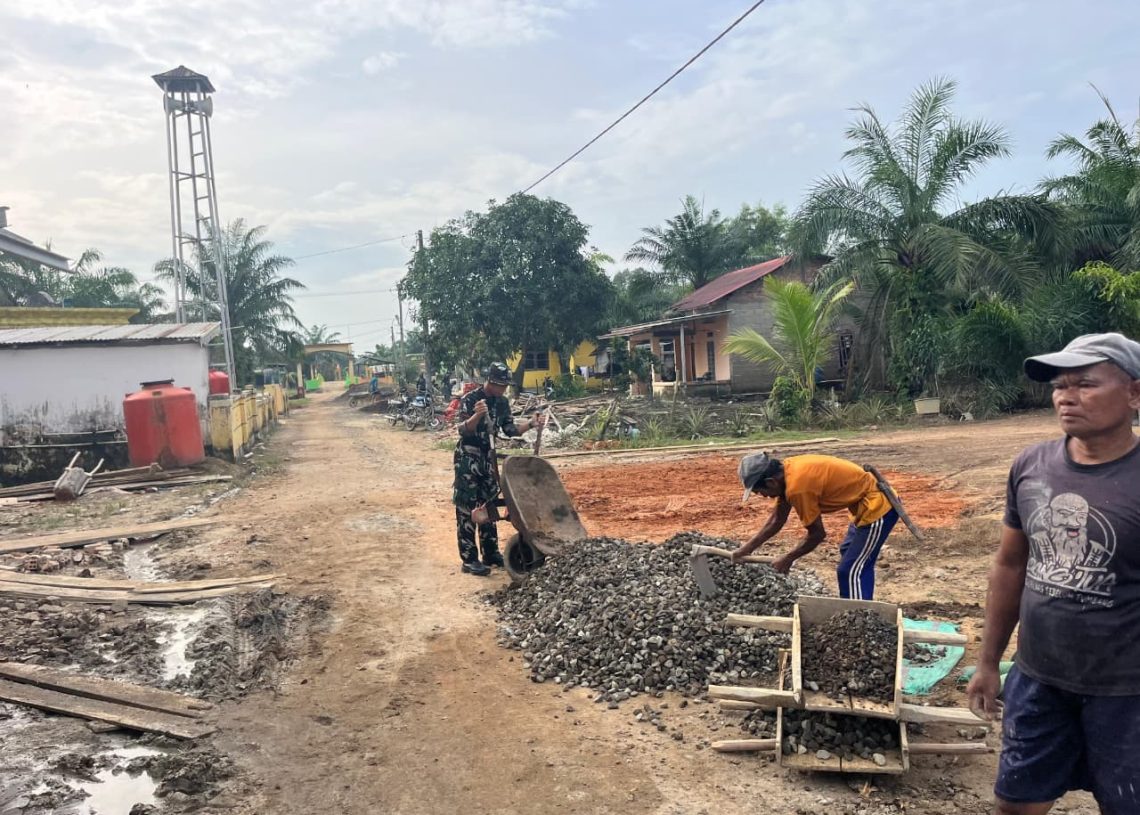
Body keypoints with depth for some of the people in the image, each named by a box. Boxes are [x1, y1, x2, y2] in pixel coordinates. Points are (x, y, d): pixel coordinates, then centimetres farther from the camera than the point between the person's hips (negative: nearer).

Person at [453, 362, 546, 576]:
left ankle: (490, 553, 22)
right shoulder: (469, 400, -17)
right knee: (466, 509, -4)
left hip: (488, 458, 7)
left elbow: (510, 429, 7)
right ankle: (469, 559, 0)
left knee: (489, 505, 12)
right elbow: (463, 430, -25)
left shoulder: (502, 402, 2)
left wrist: (531, 423, -8)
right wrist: (477, 415, -44)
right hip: (467, 458, -7)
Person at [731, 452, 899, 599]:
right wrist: (747, 549, 9)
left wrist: (788, 559, -4)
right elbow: (776, 520, 10)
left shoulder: (797, 487, -28)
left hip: (877, 506, -10)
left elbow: (818, 534, -16)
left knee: (850, 572, -8)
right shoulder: (786, 470, 0)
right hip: (869, 500, 10)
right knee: (848, 552, 26)